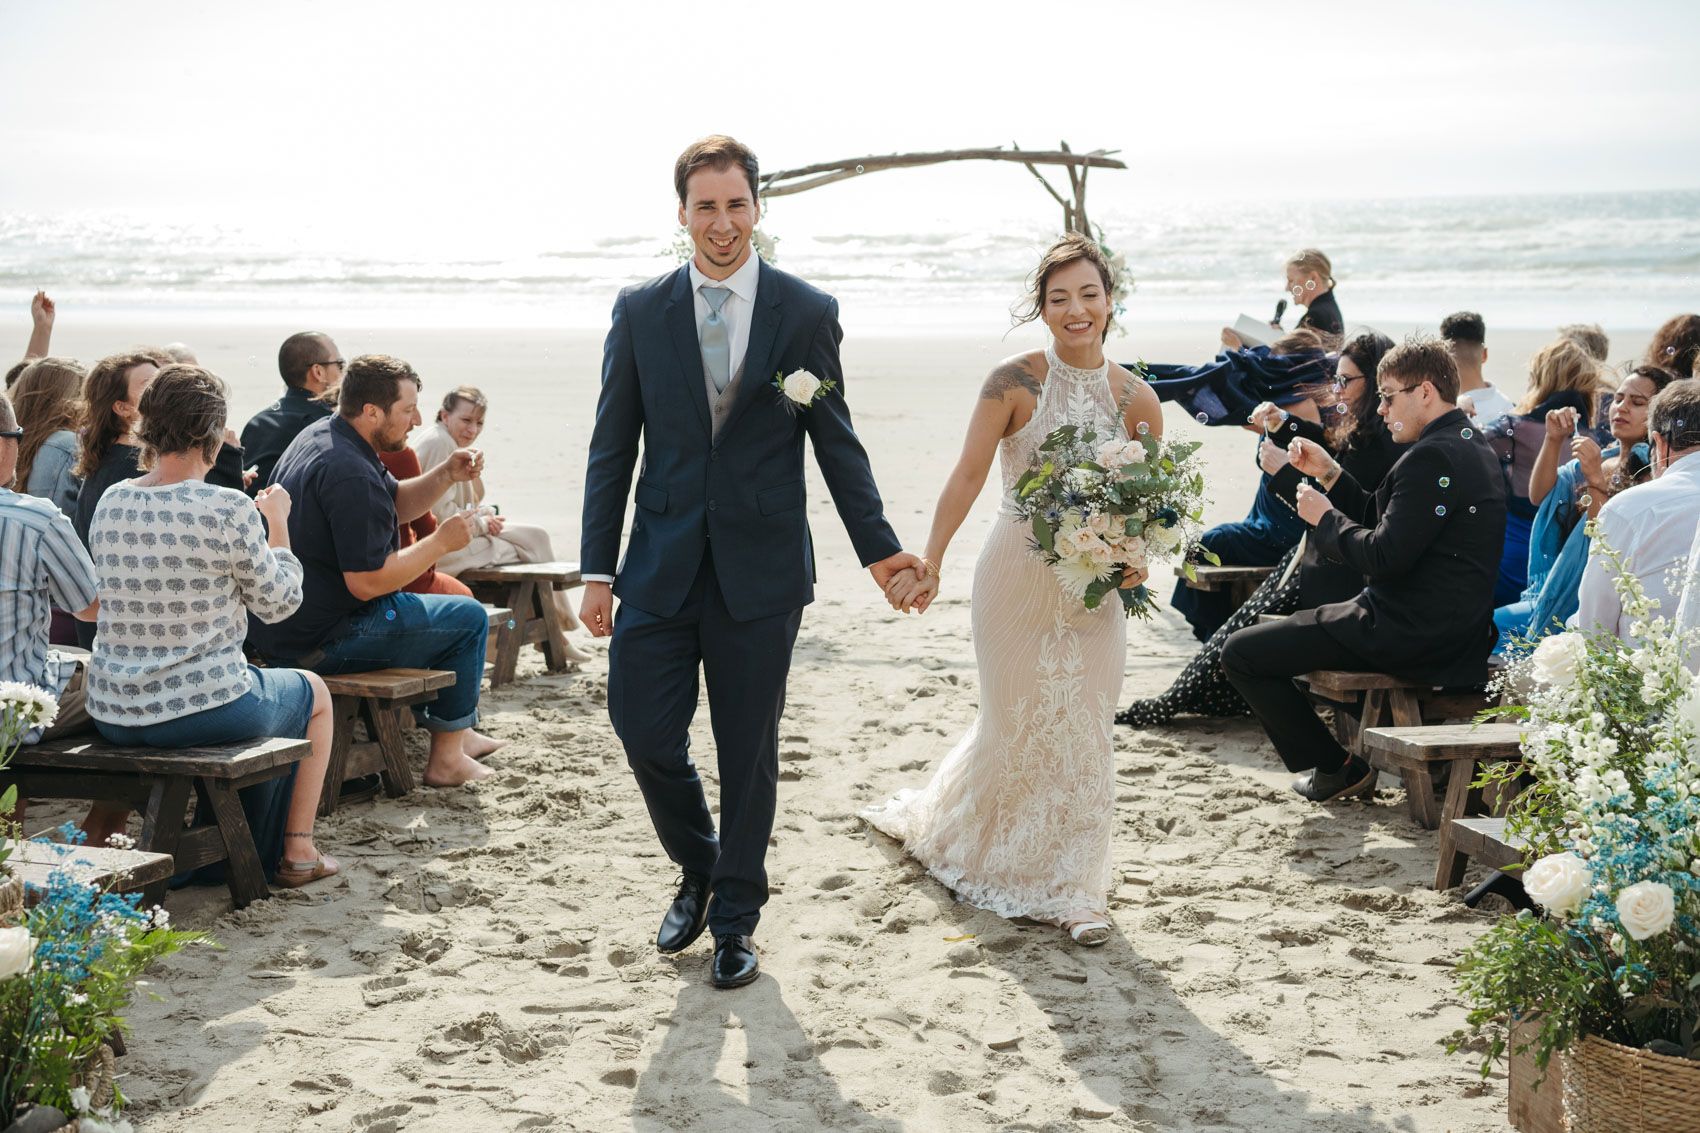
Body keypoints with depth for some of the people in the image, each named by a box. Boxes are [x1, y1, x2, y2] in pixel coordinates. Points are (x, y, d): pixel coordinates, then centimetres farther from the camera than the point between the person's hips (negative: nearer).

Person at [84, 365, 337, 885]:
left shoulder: (110, 504, -1)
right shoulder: (230, 510, -19)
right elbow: (277, 602, -6)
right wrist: (278, 521, 9)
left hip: (111, 714, 6)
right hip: (203, 709, -6)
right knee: (313, 693, 27)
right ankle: (294, 851, 32)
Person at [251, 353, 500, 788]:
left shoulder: (320, 435, 8)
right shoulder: (349, 474, -26)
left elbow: (396, 503, 20)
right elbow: (368, 582, -27)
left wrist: (446, 474, 3)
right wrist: (440, 542, -16)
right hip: (321, 642, -11)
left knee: (413, 606, 32)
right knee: (469, 618, 1)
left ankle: (456, 731, 41)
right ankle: (446, 758, 9)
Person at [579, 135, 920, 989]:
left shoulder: (807, 314, 0)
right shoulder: (640, 312, 3)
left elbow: (835, 441, 6)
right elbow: (612, 446, 5)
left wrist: (878, 548, 3)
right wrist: (598, 569, 1)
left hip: (761, 570, -1)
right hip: (661, 565, 1)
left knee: (748, 753, 7)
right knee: (644, 733, -2)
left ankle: (735, 919, 25)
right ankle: (698, 870, 28)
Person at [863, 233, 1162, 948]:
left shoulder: (1136, 399, -1)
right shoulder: (1015, 382, -10)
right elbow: (969, 474, -9)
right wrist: (930, 564, -11)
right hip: (1018, 577, -2)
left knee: (1081, 732, 3)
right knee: (1017, 722, 10)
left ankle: (1070, 888, 15)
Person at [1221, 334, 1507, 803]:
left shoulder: (1432, 457, -21)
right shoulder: (1470, 445, 13)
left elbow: (1383, 557, -24)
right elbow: (1382, 521, 17)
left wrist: (1325, 517, -9)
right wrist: (1329, 474, 9)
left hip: (1410, 632, -11)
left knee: (1241, 654, -6)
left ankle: (1333, 768, 5)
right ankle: (1359, 752, 31)